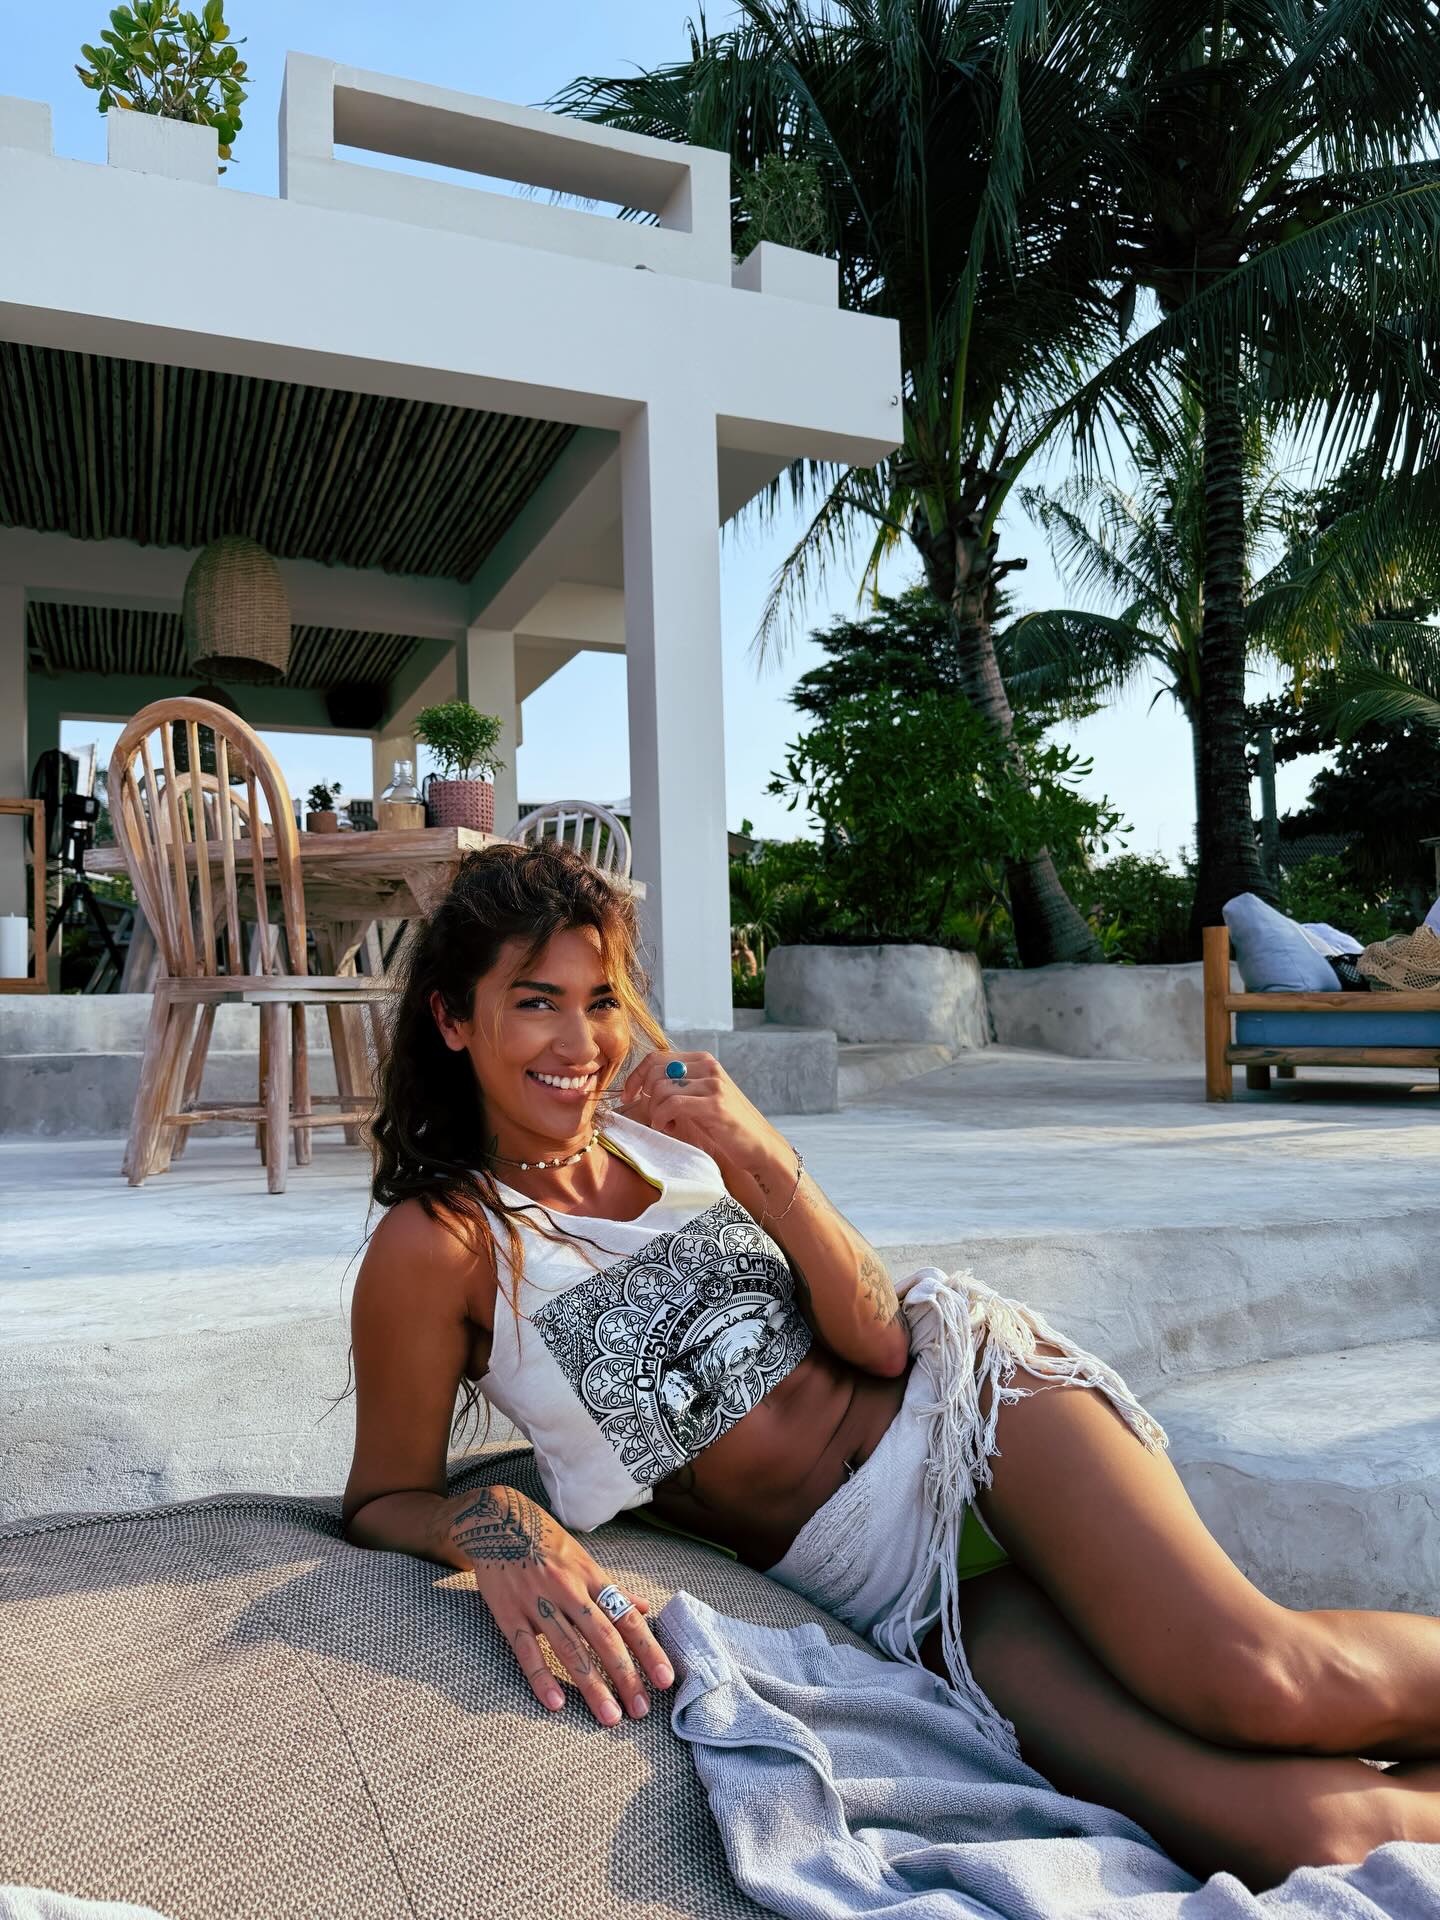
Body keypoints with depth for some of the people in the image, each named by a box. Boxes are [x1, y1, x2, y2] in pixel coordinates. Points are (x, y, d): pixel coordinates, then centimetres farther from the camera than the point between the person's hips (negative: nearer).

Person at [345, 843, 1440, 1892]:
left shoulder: (666, 1125, 2)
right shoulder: (441, 1243, -7)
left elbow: (880, 1339, -3)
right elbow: (383, 1501, 0)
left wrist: (761, 1161, -17)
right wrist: (489, 1524, -22)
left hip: (968, 1404, 3)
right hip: (875, 1580, -2)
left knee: (1275, 1682, -24)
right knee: (1294, 1835, -20)